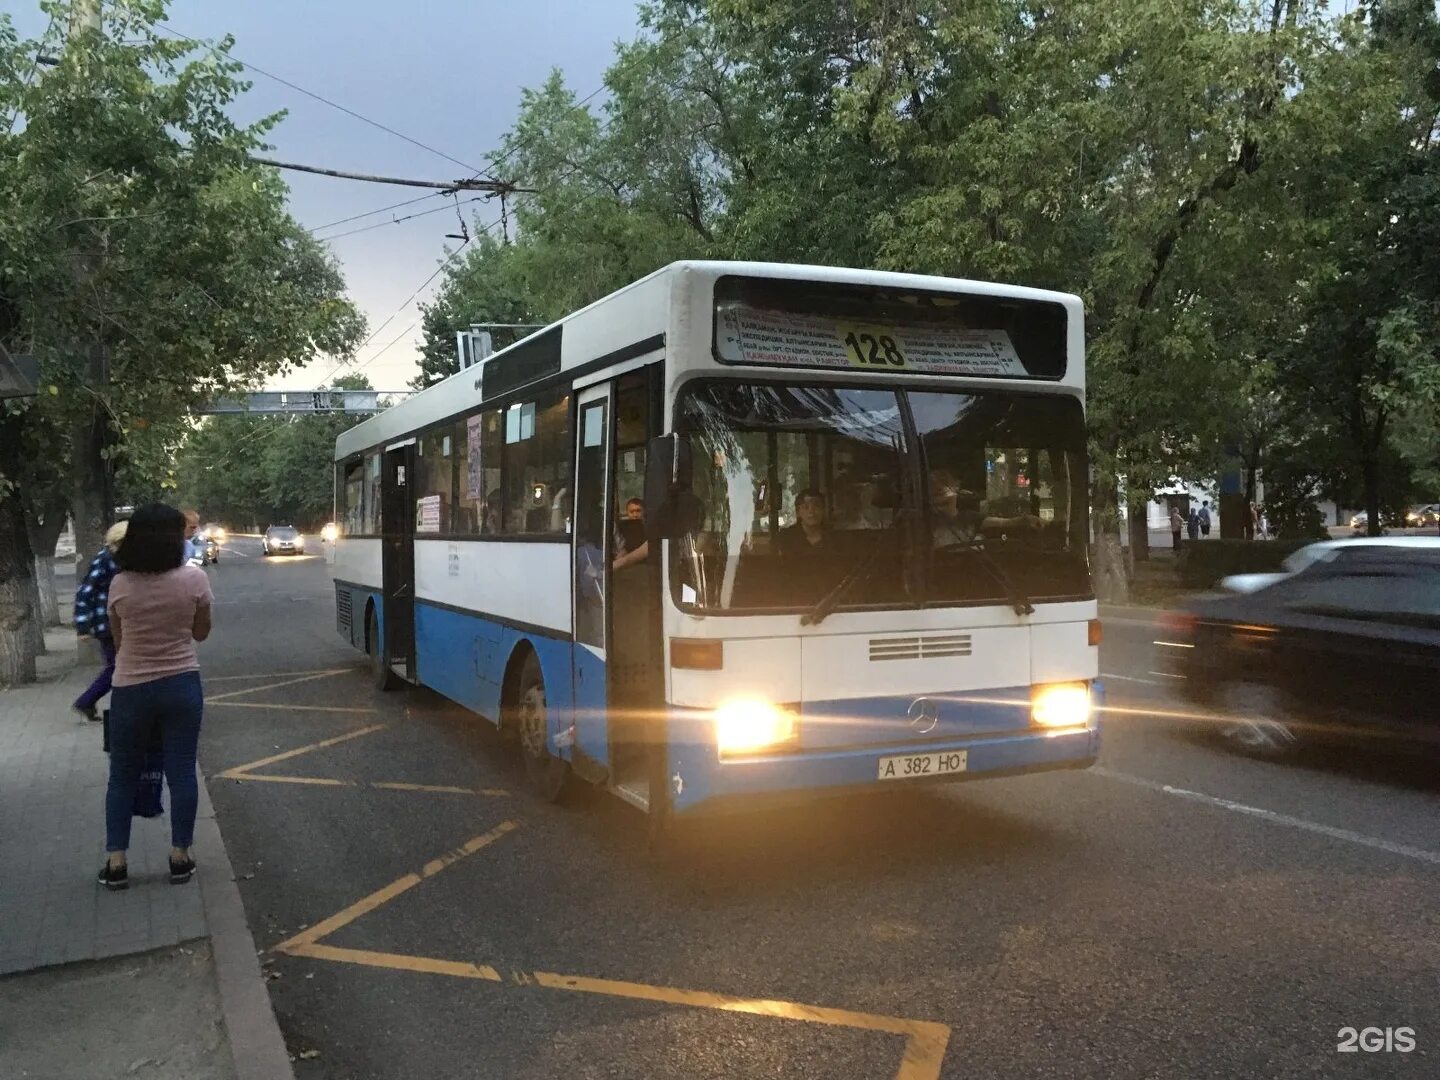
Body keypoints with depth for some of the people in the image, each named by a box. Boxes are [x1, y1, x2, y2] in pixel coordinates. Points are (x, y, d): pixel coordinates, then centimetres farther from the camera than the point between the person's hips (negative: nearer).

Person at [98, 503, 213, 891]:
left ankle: (115, 863, 15)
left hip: (130, 689, 1)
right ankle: (180, 858, 13)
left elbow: (118, 640, 4)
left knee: (123, 776, 13)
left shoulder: (119, 585, -8)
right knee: (181, 772, 8)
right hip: (181, 685, 0)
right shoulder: (194, 579, -10)